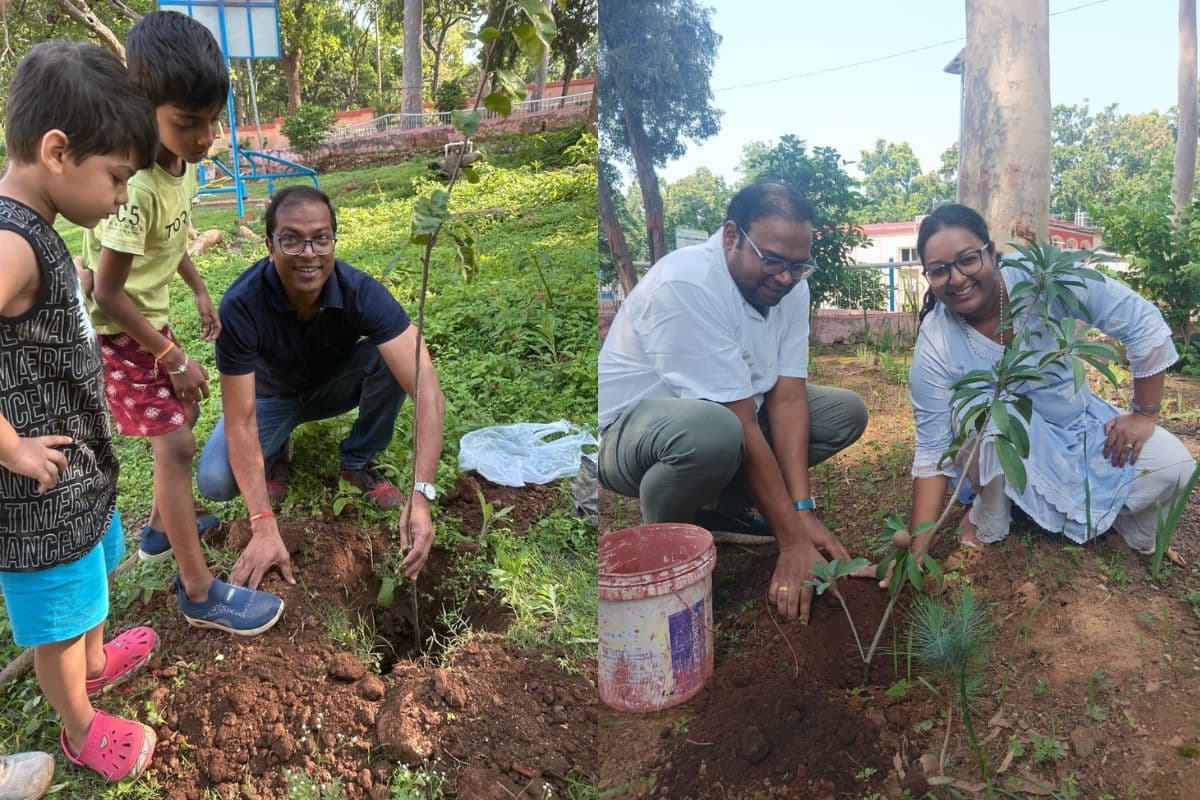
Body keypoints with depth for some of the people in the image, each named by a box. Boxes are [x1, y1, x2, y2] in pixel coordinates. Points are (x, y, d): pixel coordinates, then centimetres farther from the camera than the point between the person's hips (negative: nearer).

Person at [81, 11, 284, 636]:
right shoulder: (137, 187, -32)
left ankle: (162, 528, 41)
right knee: (174, 443, -9)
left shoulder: (182, 163, -6)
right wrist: (173, 358, -20)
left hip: (152, 318, 9)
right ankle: (199, 592, 0)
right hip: (116, 331, -9)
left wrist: (200, 292, 16)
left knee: (185, 413, 21)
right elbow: (108, 293, -27)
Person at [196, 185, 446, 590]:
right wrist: (264, 527, -37)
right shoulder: (242, 305, -34)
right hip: (271, 394, -1)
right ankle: (276, 447, 10)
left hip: (334, 385, 1)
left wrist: (421, 495, -51)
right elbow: (239, 421, -31)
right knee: (214, 481, -25)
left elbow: (426, 387, -40)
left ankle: (359, 462, -5)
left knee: (389, 360, -30)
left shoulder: (362, 292, -32)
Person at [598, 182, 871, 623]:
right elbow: (740, 425, -30)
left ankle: (723, 504, 2)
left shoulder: (790, 285, -5)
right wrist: (793, 540, -27)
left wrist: (803, 512, -20)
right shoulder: (684, 284, -30)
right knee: (713, 433, -41)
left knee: (847, 412, -1)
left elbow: (786, 398, -10)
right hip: (626, 426, -8)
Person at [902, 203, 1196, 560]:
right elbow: (933, 450, -22)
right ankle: (990, 518, -7)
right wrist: (918, 548, -28)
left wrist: (1145, 414, -11)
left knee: (1173, 466, -21)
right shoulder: (935, 345, -24)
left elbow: (1142, 323, -15)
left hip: (1083, 427, 2)